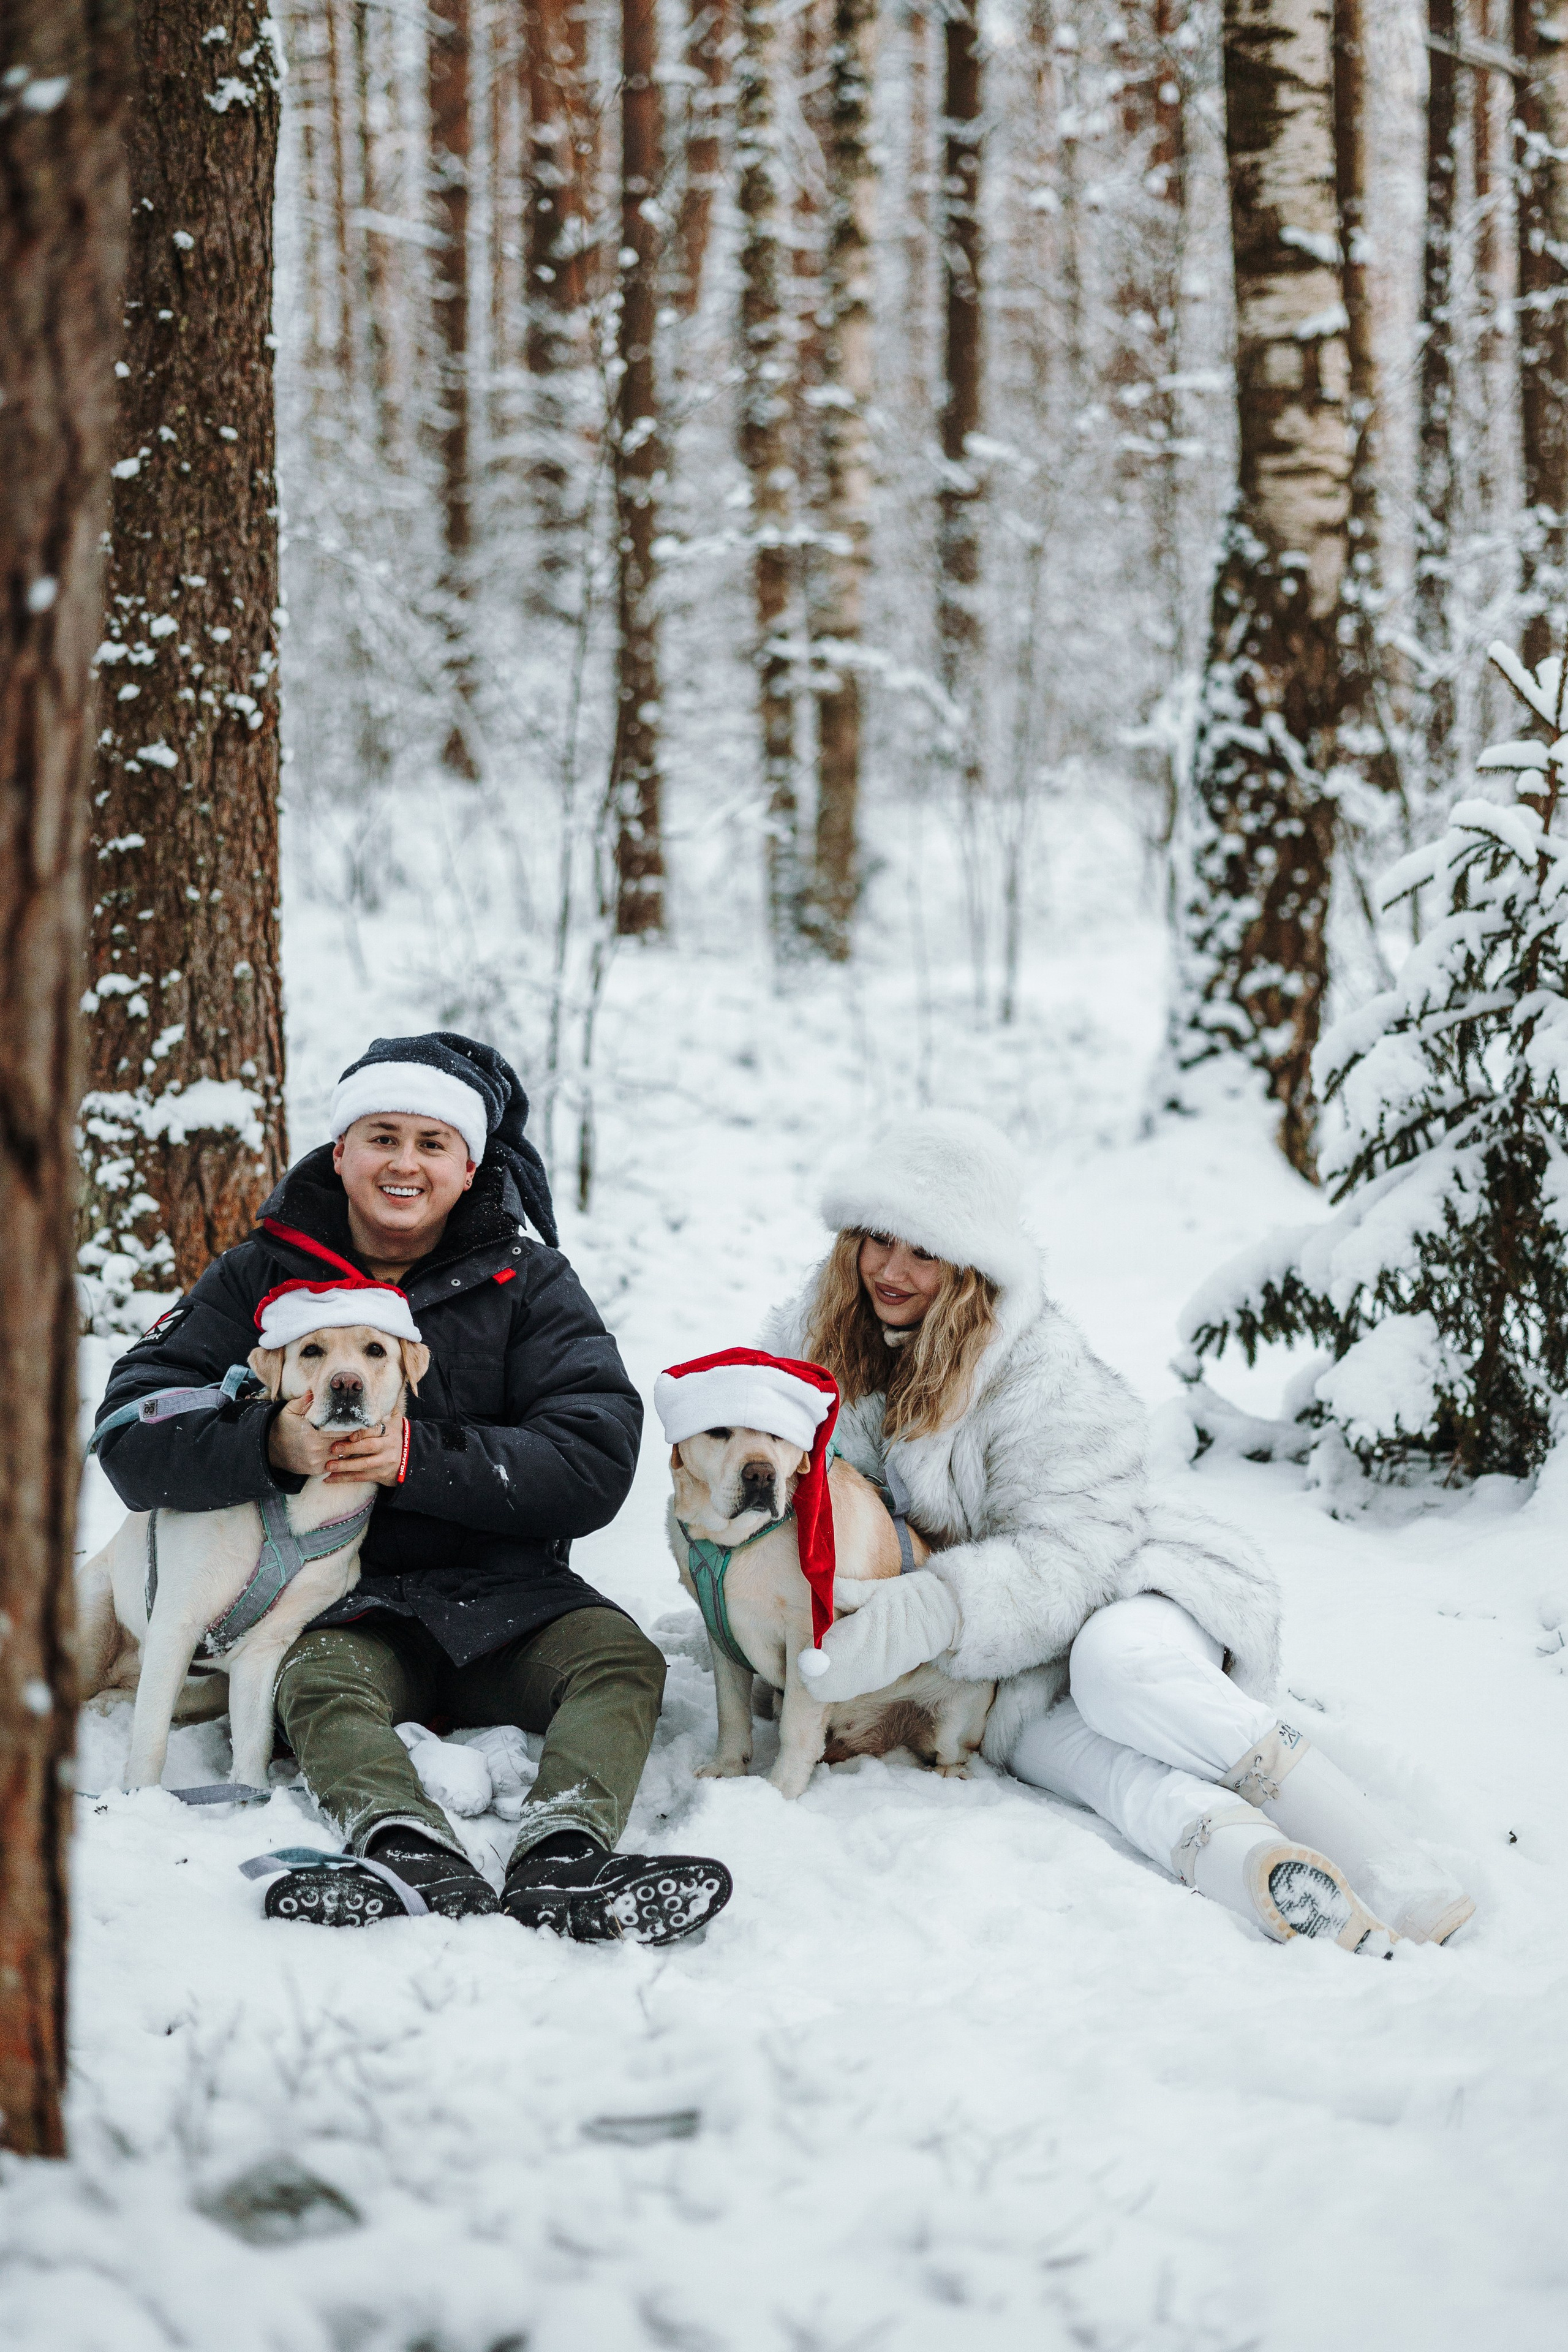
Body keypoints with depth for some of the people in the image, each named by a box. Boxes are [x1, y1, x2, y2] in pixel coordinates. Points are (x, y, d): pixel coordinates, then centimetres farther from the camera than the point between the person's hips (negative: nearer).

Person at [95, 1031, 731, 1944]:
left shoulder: (528, 1283, 6)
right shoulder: (262, 1277, 8)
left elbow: (596, 1463, -7)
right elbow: (131, 1433, -2)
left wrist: (422, 1456, -20)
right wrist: (272, 1446, -22)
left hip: (503, 1590, 1)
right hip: (339, 1596, -1)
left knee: (625, 1661, -26)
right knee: (320, 1689, -33)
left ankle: (562, 1857, -51)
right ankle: (420, 1859, -61)